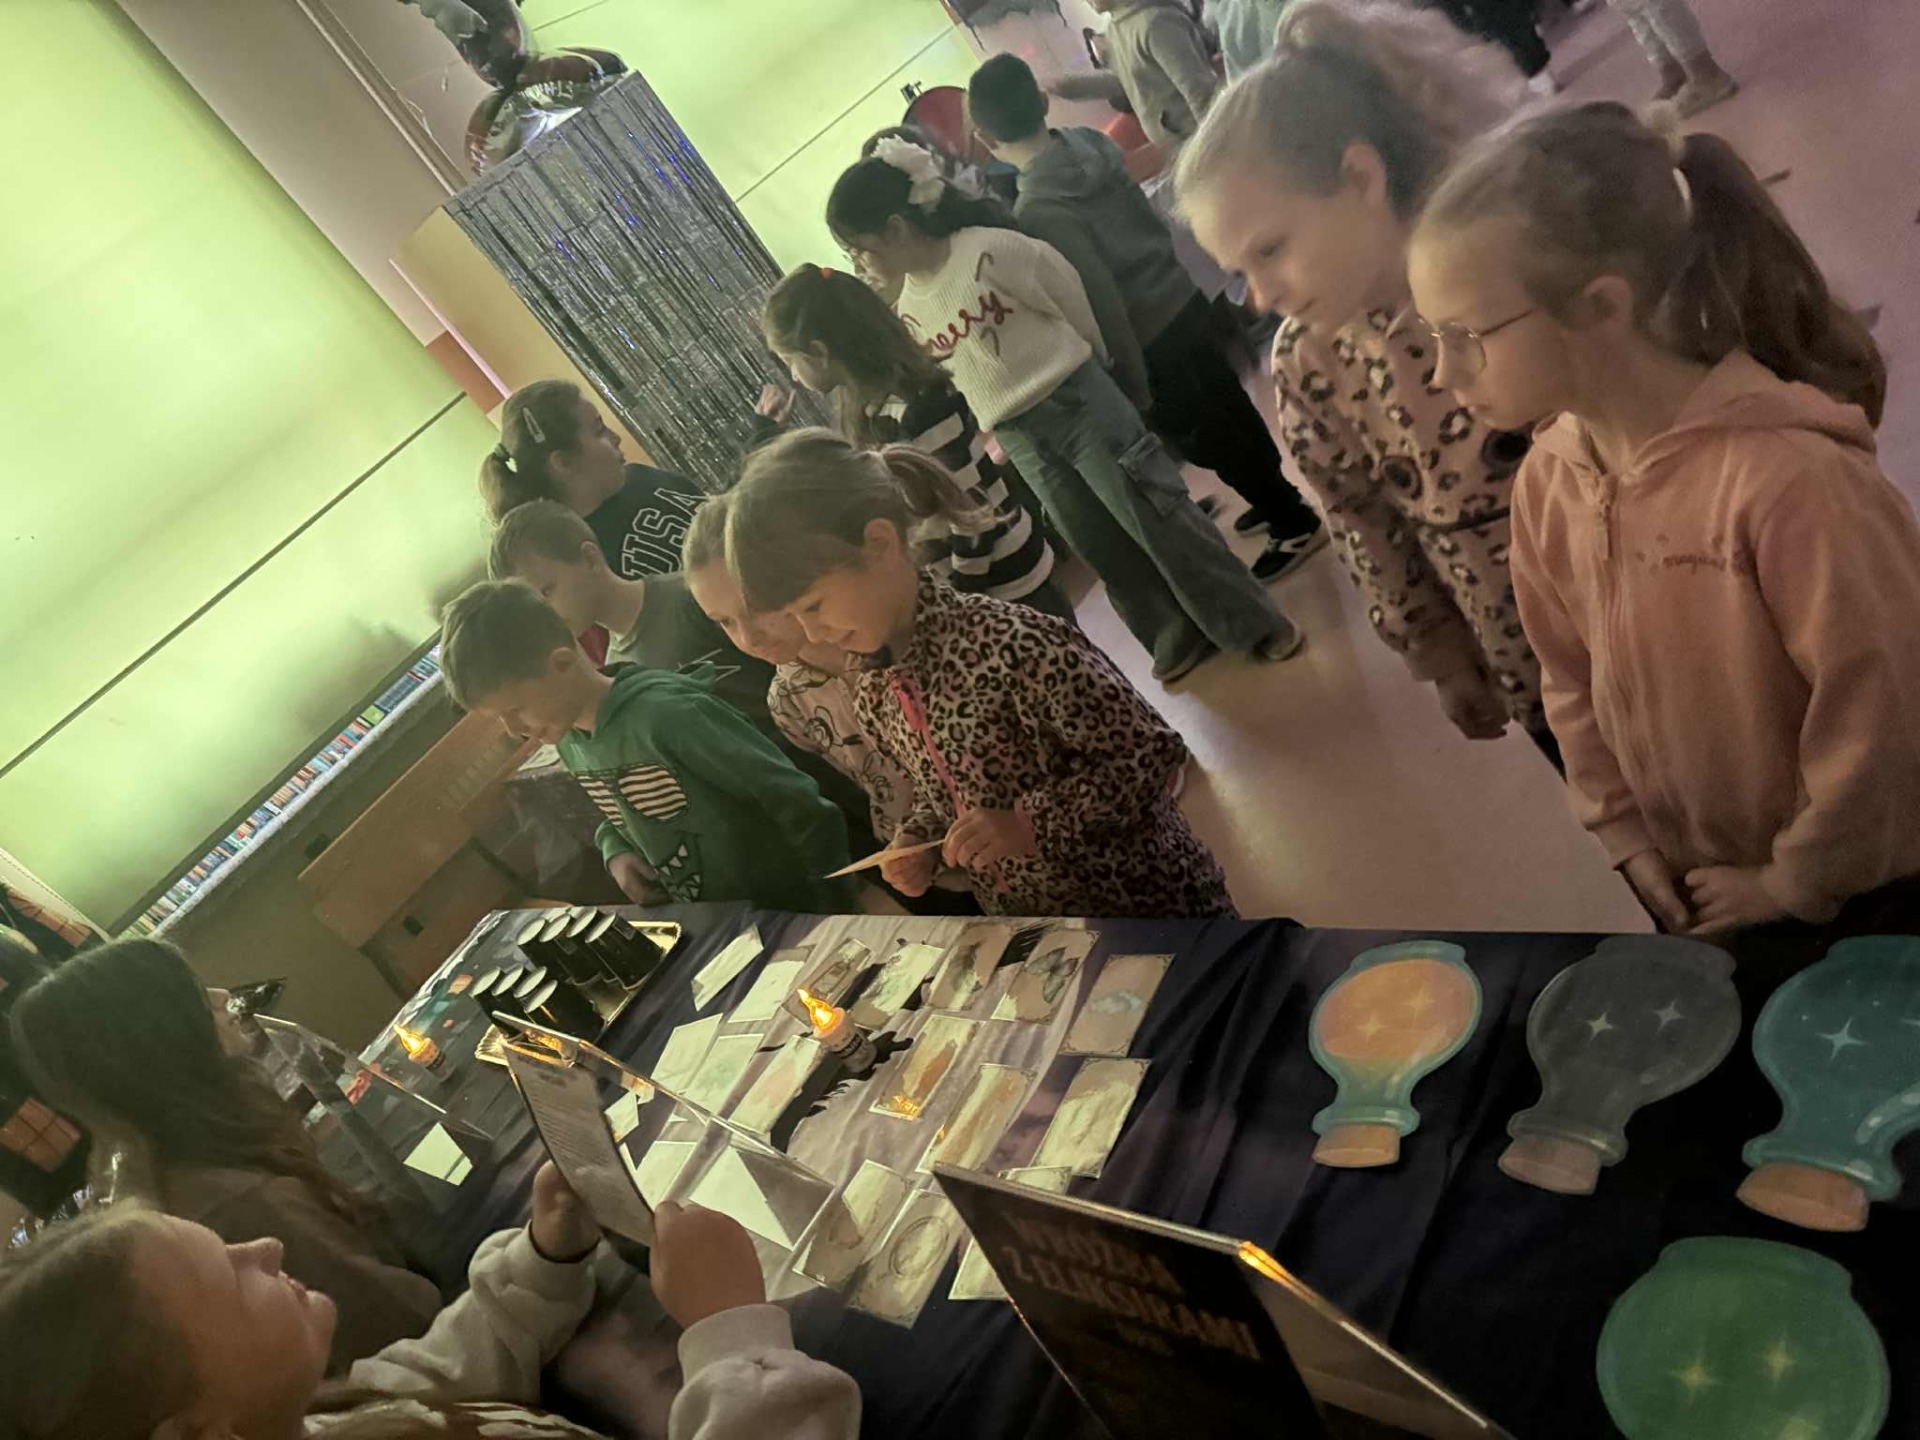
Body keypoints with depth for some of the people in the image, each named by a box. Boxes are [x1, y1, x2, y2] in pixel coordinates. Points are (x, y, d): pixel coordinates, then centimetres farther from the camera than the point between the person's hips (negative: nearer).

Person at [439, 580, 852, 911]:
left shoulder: (667, 714, -28)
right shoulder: (569, 742, -1)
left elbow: (793, 799, -25)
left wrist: (836, 908, -18)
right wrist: (616, 852, -3)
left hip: (791, 913, -7)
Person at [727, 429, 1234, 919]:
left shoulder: (1013, 643, -29)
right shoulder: (872, 694, -5)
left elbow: (1155, 751, -23)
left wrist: (1029, 824, -29)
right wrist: (920, 840, -9)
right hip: (1021, 908, 7)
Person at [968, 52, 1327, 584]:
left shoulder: (1037, 210, -24)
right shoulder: (1092, 141, -3)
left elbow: (1104, 303, -24)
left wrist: (1135, 390, -16)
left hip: (1153, 338, -7)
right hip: (1185, 299, 7)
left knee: (1207, 437, 10)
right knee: (1230, 410, 23)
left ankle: (1296, 525, 24)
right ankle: (1279, 498, 43)